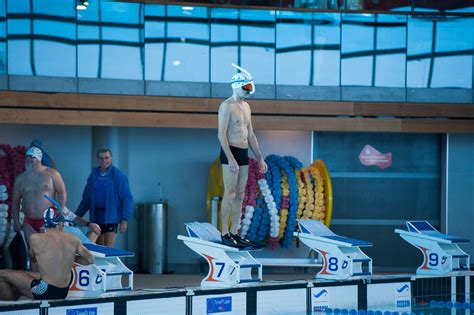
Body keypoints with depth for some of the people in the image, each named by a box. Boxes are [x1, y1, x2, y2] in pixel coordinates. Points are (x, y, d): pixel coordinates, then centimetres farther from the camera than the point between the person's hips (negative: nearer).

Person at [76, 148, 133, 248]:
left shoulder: (118, 175, -3)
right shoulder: (94, 175, 10)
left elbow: (127, 198, -6)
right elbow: (86, 198, 15)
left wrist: (125, 219, -15)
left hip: (111, 217, -4)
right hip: (96, 216, 5)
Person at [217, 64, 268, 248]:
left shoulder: (246, 106, 16)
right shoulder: (227, 106, -10)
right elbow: (221, 134, -17)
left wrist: (260, 158, 17)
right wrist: (230, 158, -25)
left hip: (244, 153, 8)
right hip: (231, 152, -8)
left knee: (239, 195, 8)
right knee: (229, 194, -8)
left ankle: (234, 233, 13)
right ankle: (225, 235, -5)